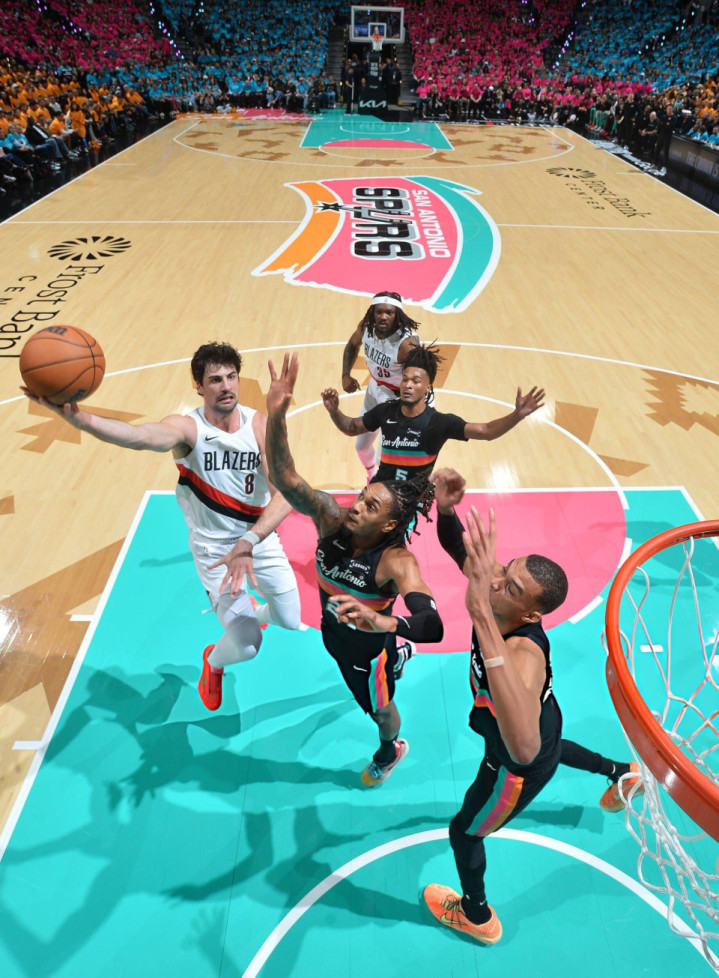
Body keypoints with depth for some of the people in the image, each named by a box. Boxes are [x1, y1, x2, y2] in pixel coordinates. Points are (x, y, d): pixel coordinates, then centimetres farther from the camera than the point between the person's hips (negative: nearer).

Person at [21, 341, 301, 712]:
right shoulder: (187, 427, -21)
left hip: (261, 539, 3)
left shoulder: (260, 425, -14)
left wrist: (250, 541, -39)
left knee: (290, 621, 16)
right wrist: (75, 416, -63)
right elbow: (140, 436, -45)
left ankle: (248, 614, 53)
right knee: (246, 646, -8)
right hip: (214, 548, -3)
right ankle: (213, 662, 30)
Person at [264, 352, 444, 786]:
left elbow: (433, 626, -53)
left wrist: (384, 622, -74)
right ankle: (396, 660, 73)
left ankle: (392, 748, 63)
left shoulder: (397, 562, -40)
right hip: (334, 633, 5)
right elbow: (285, 477, -39)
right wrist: (276, 416, -54)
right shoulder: (330, 517, -27)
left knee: (379, 709, 27)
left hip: (369, 648, -5)